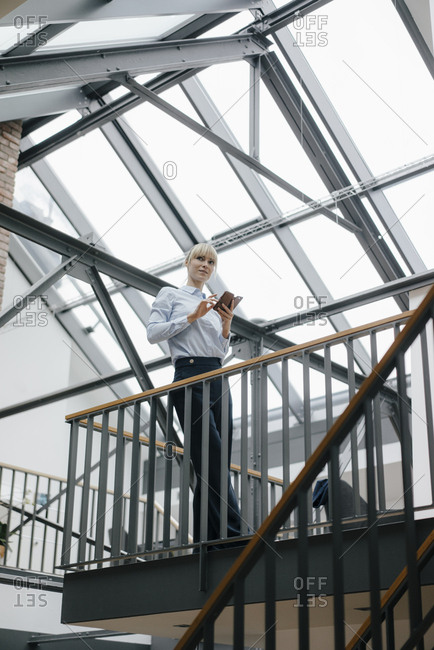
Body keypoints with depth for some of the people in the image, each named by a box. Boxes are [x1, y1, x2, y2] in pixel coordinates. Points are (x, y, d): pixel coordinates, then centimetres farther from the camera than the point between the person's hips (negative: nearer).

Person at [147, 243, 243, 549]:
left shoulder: (214, 306, 27)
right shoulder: (171, 295, 12)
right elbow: (153, 333, -2)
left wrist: (226, 326, 8)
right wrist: (192, 317, -7)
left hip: (218, 380, 7)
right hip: (190, 376, -6)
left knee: (212, 466, -1)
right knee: (213, 460, -16)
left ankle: (207, 541, -2)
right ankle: (234, 533, -22)